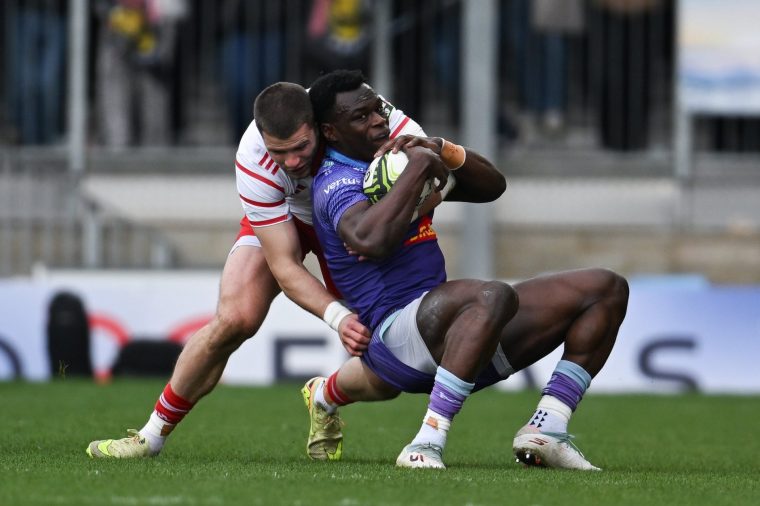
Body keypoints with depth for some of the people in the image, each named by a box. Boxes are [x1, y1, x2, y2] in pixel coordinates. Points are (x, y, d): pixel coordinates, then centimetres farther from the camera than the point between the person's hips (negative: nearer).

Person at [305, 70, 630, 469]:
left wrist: (443, 151, 0)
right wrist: (417, 169, -21)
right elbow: (371, 241, -32)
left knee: (606, 289, 5)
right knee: (494, 296, -43)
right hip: (397, 327, -10)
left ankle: (546, 430, 2)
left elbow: (492, 186, 19)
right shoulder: (337, 182, -9)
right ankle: (428, 443, -39)